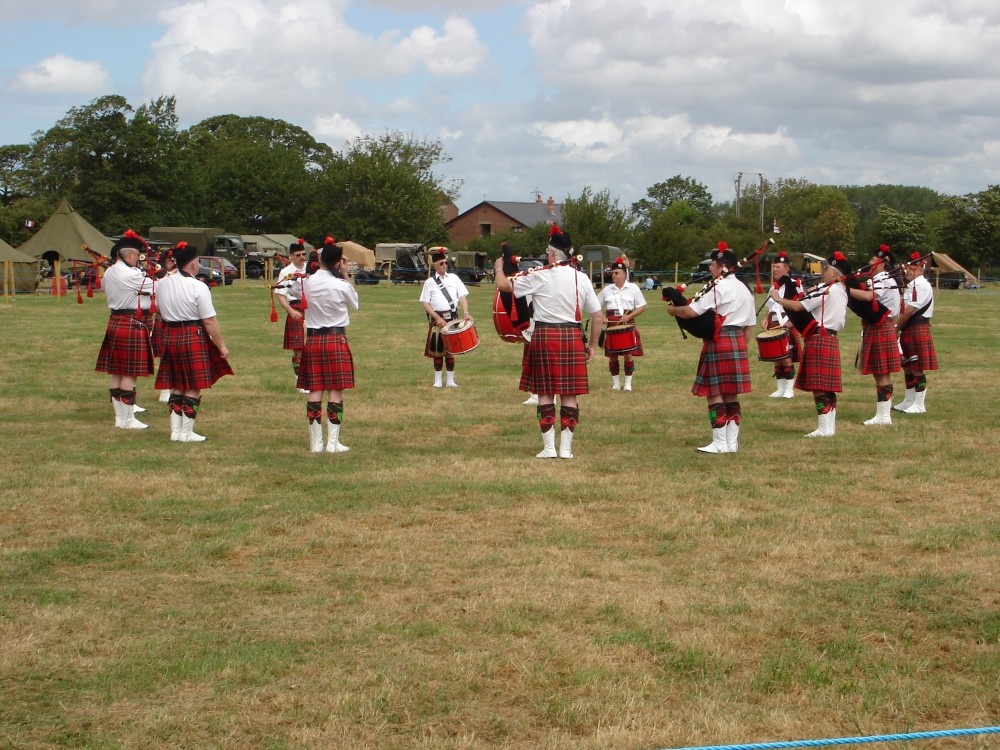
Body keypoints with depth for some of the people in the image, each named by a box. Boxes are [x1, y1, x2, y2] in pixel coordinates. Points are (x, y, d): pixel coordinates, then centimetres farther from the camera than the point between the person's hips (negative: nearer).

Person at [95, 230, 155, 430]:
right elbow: (157, 288, -8)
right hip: (132, 325, -9)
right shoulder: (132, 275, -18)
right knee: (130, 374, -4)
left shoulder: (108, 273, 9)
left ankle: (119, 416, 18)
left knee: (115, 372, 11)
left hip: (114, 322, 9)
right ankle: (128, 419, 0)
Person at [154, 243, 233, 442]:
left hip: (170, 336, 6)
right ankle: (187, 432, 4)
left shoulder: (162, 284, 3)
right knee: (193, 388, 3)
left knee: (177, 387, 14)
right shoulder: (198, 287, -16)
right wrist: (222, 346, -8)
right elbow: (209, 321, -15)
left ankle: (175, 430, 14)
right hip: (193, 338, -6)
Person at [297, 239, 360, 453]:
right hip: (336, 339, -4)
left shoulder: (308, 283, -2)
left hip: (313, 339, 4)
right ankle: (333, 442, -1)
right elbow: (355, 303, 7)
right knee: (336, 391, 1)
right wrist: (346, 275, 6)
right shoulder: (340, 285, -12)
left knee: (315, 391, 5)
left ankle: (315, 442, 6)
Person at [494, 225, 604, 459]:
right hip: (572, 337, 3)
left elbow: (503, 285, 0)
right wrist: (592, 345, 15)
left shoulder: (540, 277, -8)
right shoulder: (582, 279, 3)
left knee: (545, 394, 5)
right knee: (569, 395, 7)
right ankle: (566, 448, 7)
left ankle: (549, 447, 4)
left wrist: (499, 268, 22)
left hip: (545, 336, -3)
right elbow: (598, 317, 4)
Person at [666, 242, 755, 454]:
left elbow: (691, 311, -18)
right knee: (732, 395, 11)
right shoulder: (744, 289, 16)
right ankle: (732, 442, 13)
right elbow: (751, 324, 17)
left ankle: (720, 443, -2)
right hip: (738, 342, 9)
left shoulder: (718, 288, -12)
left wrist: (672, 309, -1)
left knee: (715, 394, -3)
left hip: (718, 343, -9)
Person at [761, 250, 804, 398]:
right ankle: (780, 389, 14)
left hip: (787, 326, -7)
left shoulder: (793, 285, -6)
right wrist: (766, 319, 8)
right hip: (774, 327, 7)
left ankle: (789, 390, -2)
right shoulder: (774, 286, 16)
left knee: (787, 358, -7)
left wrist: (790, 321, -20)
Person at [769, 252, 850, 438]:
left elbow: (798, 306, -18)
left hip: (819, 339, -10)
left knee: (819, 386, -8)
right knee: (828, 386, 12)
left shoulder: (825, 290, -14)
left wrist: (777, 298, -5)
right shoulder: (841, 291, 15)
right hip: (831, 338, 10)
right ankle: (830, 425, 15)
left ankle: (825, 428, -8)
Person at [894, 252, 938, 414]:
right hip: (908, 331, 10)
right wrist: (899, 327, -2)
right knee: (908, 367, 15)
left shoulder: (922, 286, -15)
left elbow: (909, 311, -19)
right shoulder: (911, 286, 16)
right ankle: (909, 401, 24)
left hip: (918, 330, -10)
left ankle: (919, 405, 1)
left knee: (918, 369, -4)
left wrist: (896, 326, -10)